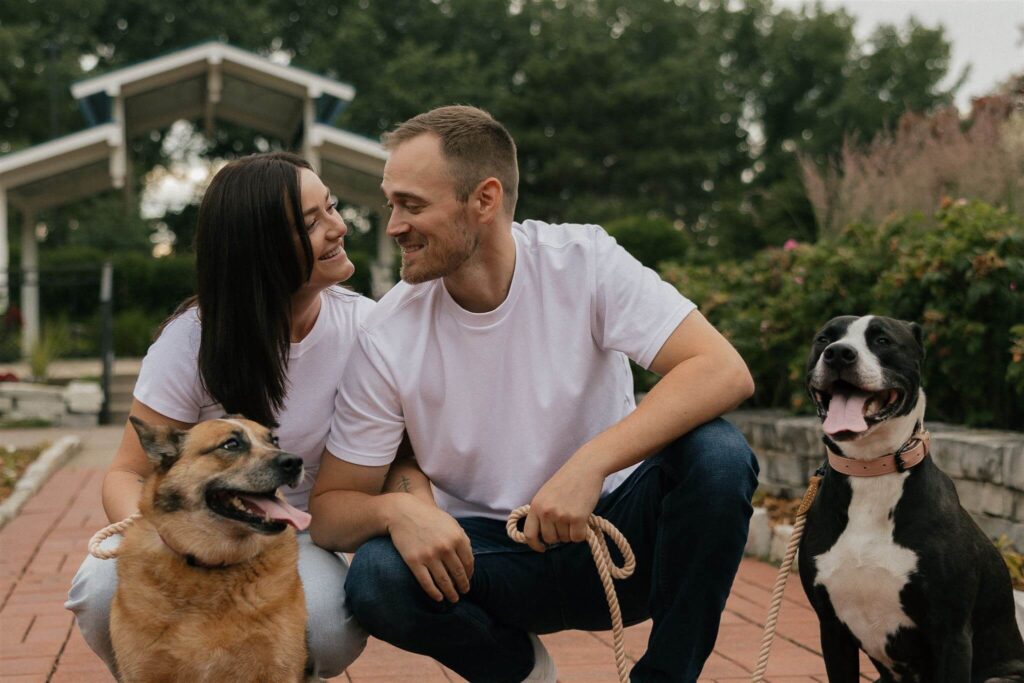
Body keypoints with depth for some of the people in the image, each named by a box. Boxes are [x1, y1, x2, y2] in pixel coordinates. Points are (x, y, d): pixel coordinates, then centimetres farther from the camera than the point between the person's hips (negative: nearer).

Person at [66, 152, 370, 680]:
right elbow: (127, 474, -12)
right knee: (102, 589, -33)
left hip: (295, 537, 1)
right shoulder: (192, 340, -15)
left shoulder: (363, 325, -9)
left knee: (333, 625, -33)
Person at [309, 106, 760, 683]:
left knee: (716, 452, -29)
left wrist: (589, 463, -36)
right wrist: (396, 506, -30)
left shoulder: (585, 262, -13)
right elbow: (329, 509, -6)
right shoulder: (387, 336, -10)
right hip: (484, 554, 1)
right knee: (376, 577, -29)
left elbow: (725, 372, -24)